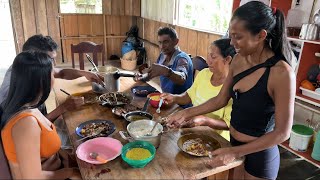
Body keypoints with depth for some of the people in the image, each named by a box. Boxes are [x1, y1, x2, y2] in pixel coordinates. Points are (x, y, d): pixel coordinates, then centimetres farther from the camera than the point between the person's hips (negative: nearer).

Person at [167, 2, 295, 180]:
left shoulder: (281, 73, -26)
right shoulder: (239, 60, -7)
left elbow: (282, 132, -20)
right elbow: (221, 100, 3)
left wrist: (235, 152, -20)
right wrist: (187, 113, -2)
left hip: (259, 155, -5)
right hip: (233, 143, 6)